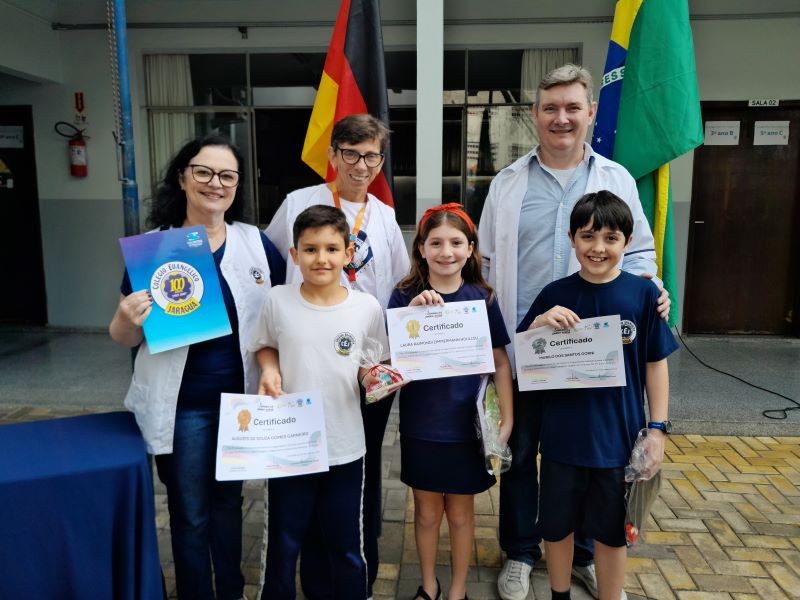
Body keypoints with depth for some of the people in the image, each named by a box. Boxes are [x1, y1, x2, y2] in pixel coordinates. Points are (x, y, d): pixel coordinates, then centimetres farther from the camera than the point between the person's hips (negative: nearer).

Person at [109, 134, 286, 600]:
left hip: (240, 396, 2)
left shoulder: (256, 243, -2)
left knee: (229, 500, 20)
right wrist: (127, 320, -26)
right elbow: (126, 338, -2)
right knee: (190, 512, 12)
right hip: (182, 403, -2)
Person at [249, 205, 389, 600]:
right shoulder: (277, 301, -8)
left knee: (346, 550, 16)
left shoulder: (367, 307, -8)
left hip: (345, 447, 0)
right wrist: (269, 369, -10)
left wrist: (371, 376, -17)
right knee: (282, 545, 18)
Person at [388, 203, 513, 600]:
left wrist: (507, 419, -1)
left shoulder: (482, 298, -6)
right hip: (420, 426, 0)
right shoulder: (405, 295, -7)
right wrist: (411, 312, -26)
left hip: (467, 426, 0)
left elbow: (500, 362, 1)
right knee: (426, 512, 16)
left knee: (461, 512, 16)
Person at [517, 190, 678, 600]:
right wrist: (539, 324, -19)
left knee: (611, 532, 17)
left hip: (619, 437, -1)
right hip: (562, 436, 1)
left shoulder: (643, 294, -7)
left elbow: (655, 364, 1)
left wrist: (658, 428, -1)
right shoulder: (555, 295, -6)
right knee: (556, 527, 17)